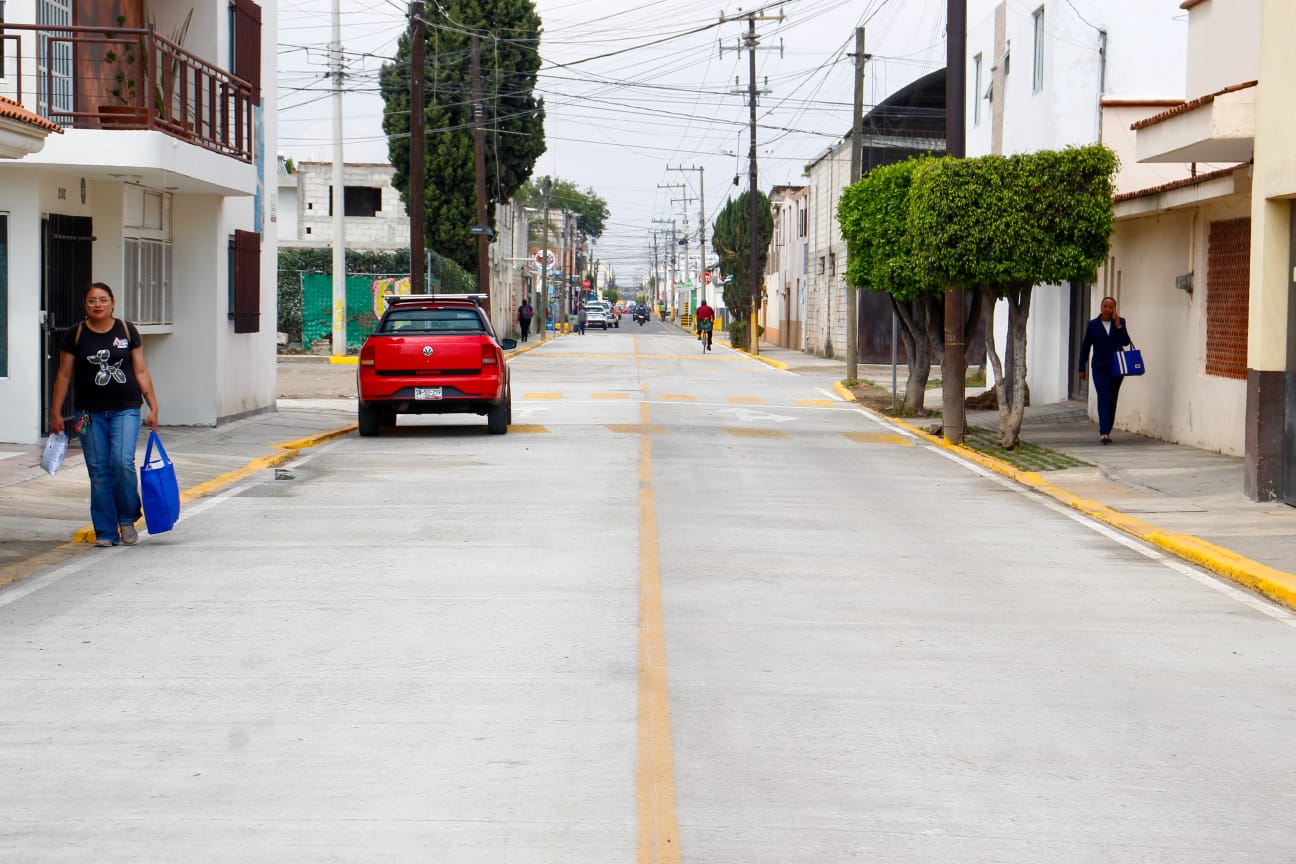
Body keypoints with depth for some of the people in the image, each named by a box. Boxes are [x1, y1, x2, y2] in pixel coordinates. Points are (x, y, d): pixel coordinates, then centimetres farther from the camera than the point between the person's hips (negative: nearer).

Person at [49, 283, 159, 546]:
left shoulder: (127, 331, 5)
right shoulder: (76, 335, 4)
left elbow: (141, 371, 8)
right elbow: (64, 375, 7)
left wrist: (153, 407, 3)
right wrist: (56, 412, 4)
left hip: (125, 409, -1)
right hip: (90, 413, 1)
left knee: (123, 462, -16)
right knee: (98, 471, 1)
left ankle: (128, 520, 5)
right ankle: (106, 532, 9)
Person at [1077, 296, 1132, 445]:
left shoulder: (1120, 322, 6)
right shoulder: (1093, 325, 3)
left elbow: (1126, 342, -4)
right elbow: (1085, 346, 6)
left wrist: (1118, 325, -12)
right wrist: (1082, 368, 6)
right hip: (1100, 367, -2)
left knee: (1112, 399, 7)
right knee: (1104, 397, -14)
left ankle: (1106, 431, 19)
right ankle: (1104, 432, -21)